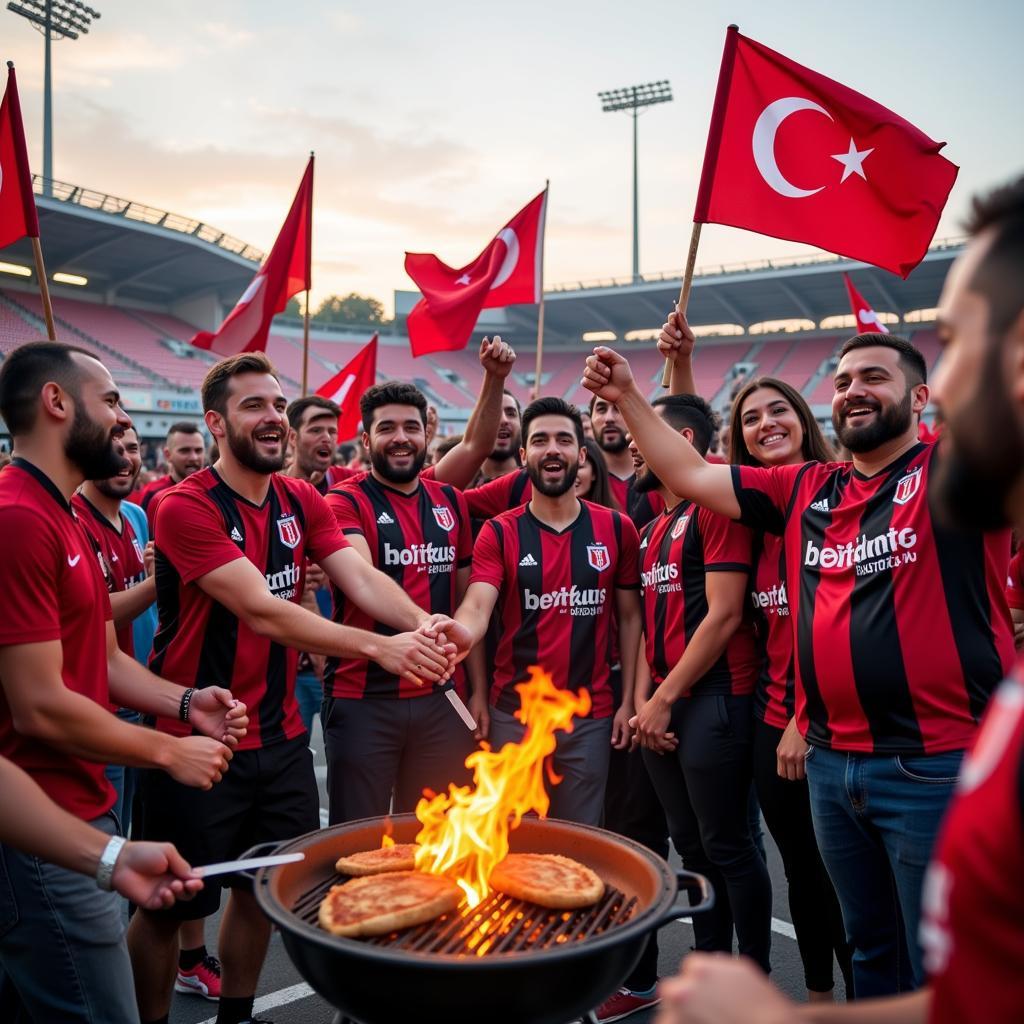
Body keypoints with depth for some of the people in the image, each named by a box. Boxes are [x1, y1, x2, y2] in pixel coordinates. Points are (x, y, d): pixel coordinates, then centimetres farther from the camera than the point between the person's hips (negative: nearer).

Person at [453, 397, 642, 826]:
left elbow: (629, 618, 5)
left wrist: (628, 700, 1)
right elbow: (477, 607, -16)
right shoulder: (499, 533, -3)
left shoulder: (617, 529, 1)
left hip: (591, 716, 1)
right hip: (513, 713, 0)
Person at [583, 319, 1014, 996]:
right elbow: (692, 475, 13)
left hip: (939, 765, -6)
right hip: (831, 762, 6)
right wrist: (628, 396, 9)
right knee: (870, 945, 23)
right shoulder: (807, 491, 10)